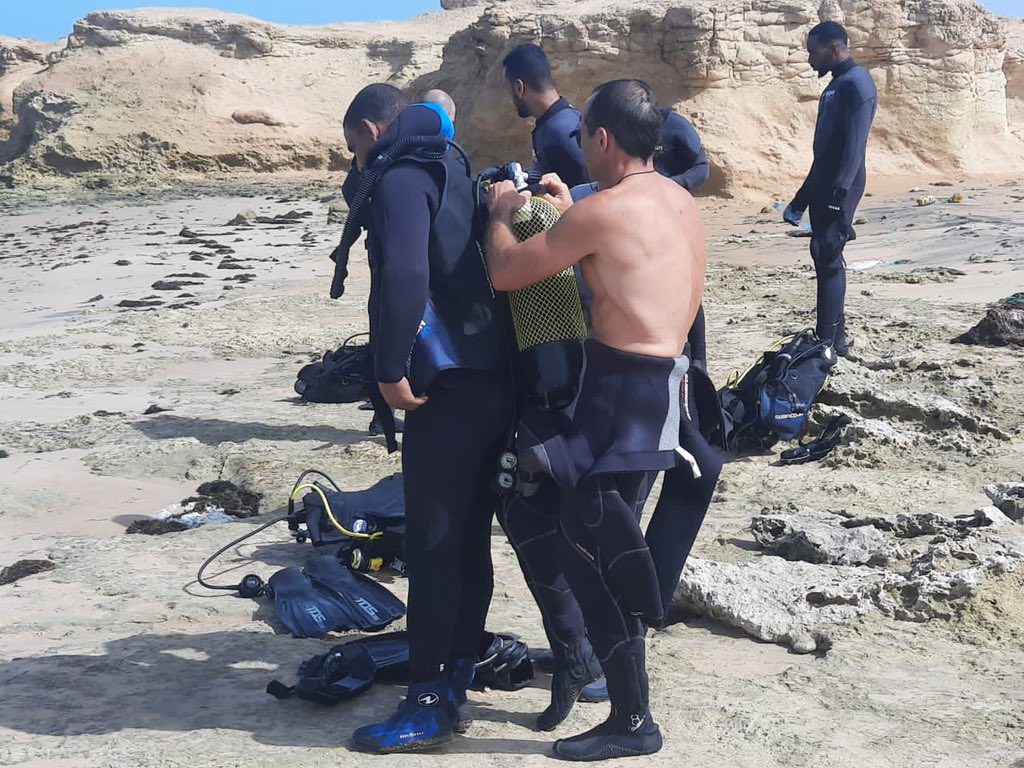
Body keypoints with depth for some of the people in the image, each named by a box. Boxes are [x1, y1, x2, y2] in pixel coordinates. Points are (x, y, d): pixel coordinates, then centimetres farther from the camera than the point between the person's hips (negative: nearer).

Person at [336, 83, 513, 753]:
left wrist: (391, 368, -17)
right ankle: (458, 675, 24)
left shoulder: (401, 177, -8)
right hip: (493, 379, 10)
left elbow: (403, 275, -24)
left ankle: (431, 705, 1)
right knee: (469, 540, 14)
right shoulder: (450, 170, 21)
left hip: (448, 387, -10)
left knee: (432, 547, -5)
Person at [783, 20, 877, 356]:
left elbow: (854, 148, -21)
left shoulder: (856, 83, -14)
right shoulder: (838, 84, 17)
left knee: (827, 259, -10)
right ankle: (834, 339, 16)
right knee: (826, 260, 11)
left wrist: (838, 196, -26)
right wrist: (804, 196, 22)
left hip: (839, 189, -10)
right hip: (825, 186, 10)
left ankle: (829, 344, -7)